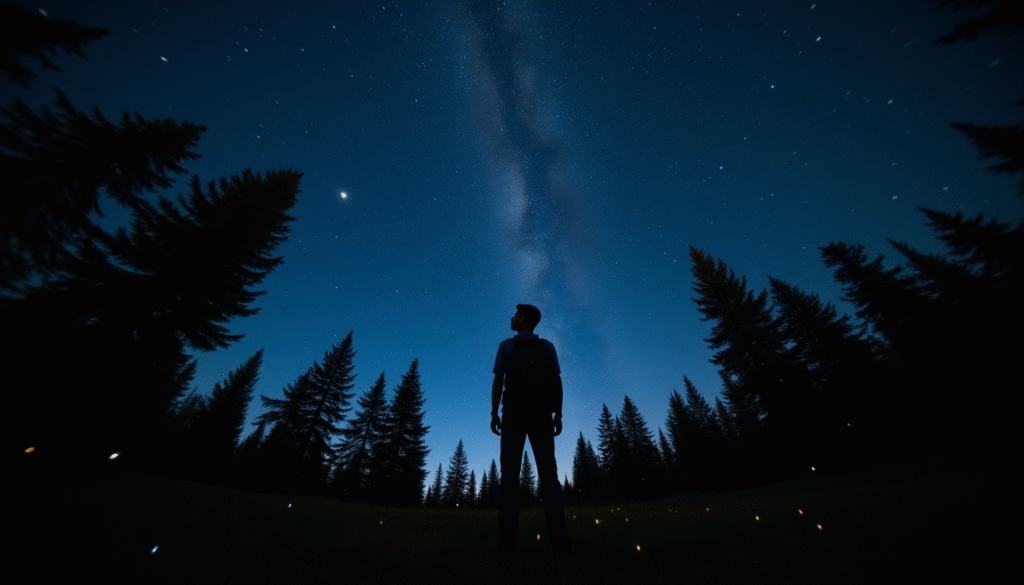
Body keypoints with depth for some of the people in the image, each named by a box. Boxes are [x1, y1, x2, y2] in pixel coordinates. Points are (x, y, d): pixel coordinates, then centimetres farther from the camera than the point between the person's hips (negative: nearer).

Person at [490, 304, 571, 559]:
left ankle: (507, 544, -8)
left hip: (514, 415, -2)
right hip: (541, 417, 2)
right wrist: (558, 416, 3)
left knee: (509, 476, -2)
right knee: (548, 476, 1)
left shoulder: (506, 346, 2)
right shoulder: (548, 347, 9)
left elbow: (498, 381, -5)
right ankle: (560, 542, -6)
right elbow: (557, 382, 2)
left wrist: (494, 414, -2)